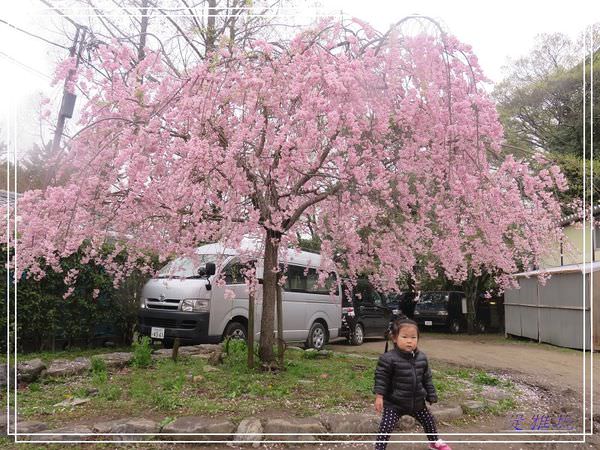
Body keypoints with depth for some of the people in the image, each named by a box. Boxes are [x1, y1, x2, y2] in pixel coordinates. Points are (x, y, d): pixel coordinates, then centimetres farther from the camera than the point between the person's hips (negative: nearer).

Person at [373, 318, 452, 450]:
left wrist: (431, 396, 11)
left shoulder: (422, 358, -2)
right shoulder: (388, 358, -20)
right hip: (394, 404, -5)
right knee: (386, 427, -11)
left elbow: (427, 379, 9)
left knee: (429, 421, 22)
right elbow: (381, 378, -15)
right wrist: (379, 396, -21)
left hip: (417, 402, 5)